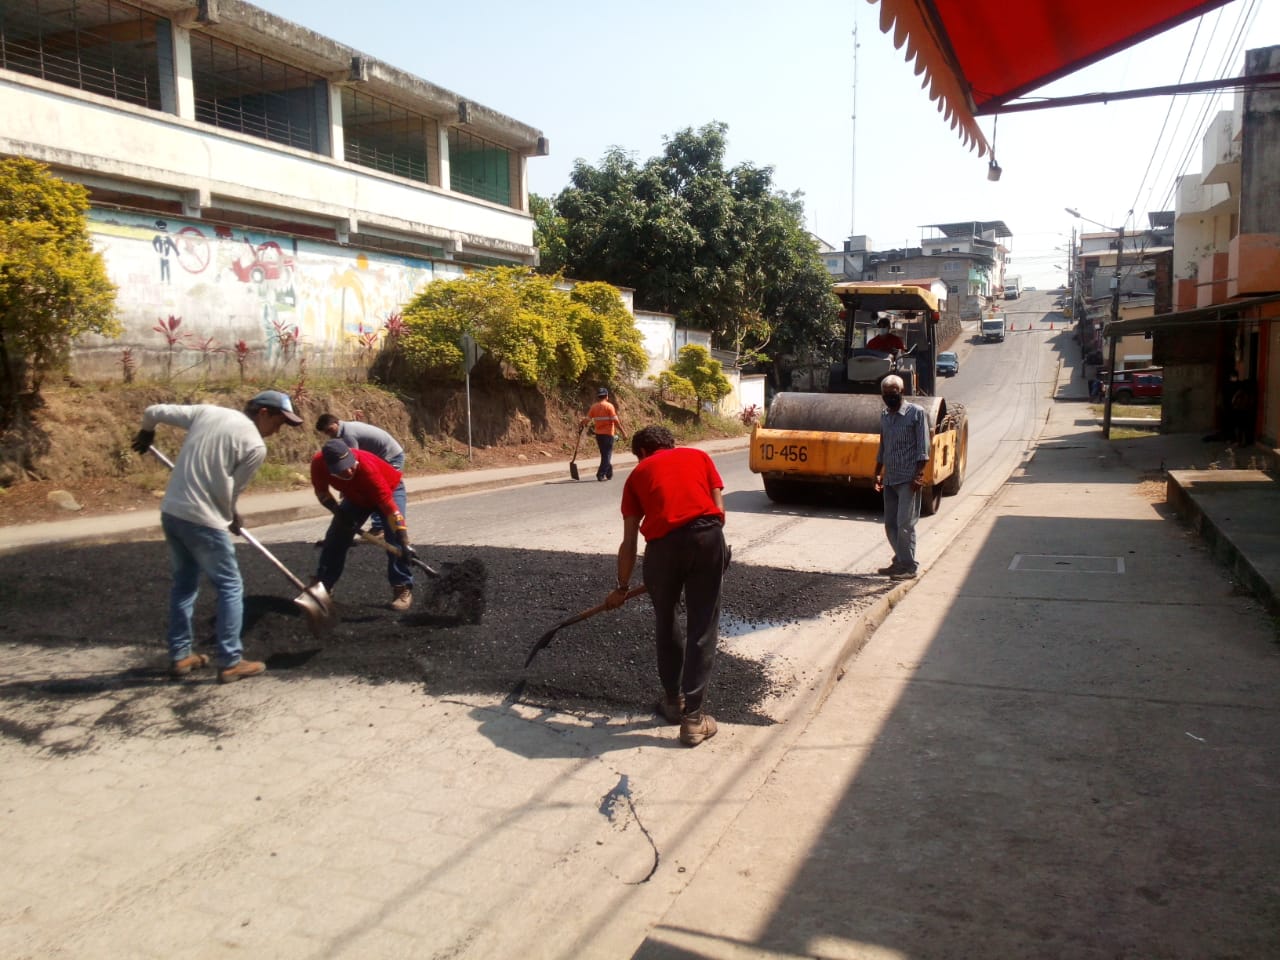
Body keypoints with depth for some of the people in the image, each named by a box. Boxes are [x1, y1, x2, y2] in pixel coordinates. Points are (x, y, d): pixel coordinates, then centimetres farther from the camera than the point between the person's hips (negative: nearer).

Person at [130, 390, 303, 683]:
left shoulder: (207, 411, 7)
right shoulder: (255, 447, -11)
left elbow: (154, 411, 12)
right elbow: (228, 492, -8)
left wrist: (146, 433, 34)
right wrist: (231, 518, 12)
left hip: (171, 512, 8)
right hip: (203, 521, -8)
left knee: (184, 584, 20)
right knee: (230, 587, 5)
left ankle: (179, 656, 26)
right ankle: (231, 662, 6)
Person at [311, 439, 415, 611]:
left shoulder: (367, 467, -44)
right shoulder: (318, 464, -30)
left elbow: (388, 505, -44)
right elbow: (321, 491, -8)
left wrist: (404, 540, -48)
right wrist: (338, 511, -24)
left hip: (389, 490, -5)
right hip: (356, 497, 5)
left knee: (395, 540, -22)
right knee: (335, 537, 4)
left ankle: (403, 589, -13)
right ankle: (322, 586, 19)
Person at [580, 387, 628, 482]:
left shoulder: (594, 407, 4)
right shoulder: (609, 406, -10)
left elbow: (587, 419, 3)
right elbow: (615, 421, -14)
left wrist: (581, 424, 23)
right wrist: (623, 432, -9)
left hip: (598, 434, 5)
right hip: (608, 434, -5)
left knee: (605, 454, 17)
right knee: (607, 455, -1)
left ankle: (609, 474, 25)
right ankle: (601, 474, -9)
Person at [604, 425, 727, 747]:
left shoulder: (639, 473, 23)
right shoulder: (698, 456, 25)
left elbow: (629, 542, 21)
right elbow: (720, 509, 14)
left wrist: (622, 587, 32)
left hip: (664, 543, 0)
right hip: (708, 536, 0)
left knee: (665, 623, 22)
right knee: (703, 629, 10)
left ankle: (673, 701, 35)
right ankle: (693, 717, 11)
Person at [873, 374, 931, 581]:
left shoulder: (916, 412, -7)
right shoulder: (884, 415, 13)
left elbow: (923, 448, -10)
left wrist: (919, 474, -16)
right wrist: (878, 474, 19)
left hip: (908, 479, -7)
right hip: (889, 479, 7)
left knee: (905, 524, -8)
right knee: (890, 525, 10)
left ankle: (909, 566, 0)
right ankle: (900, 560, 22)